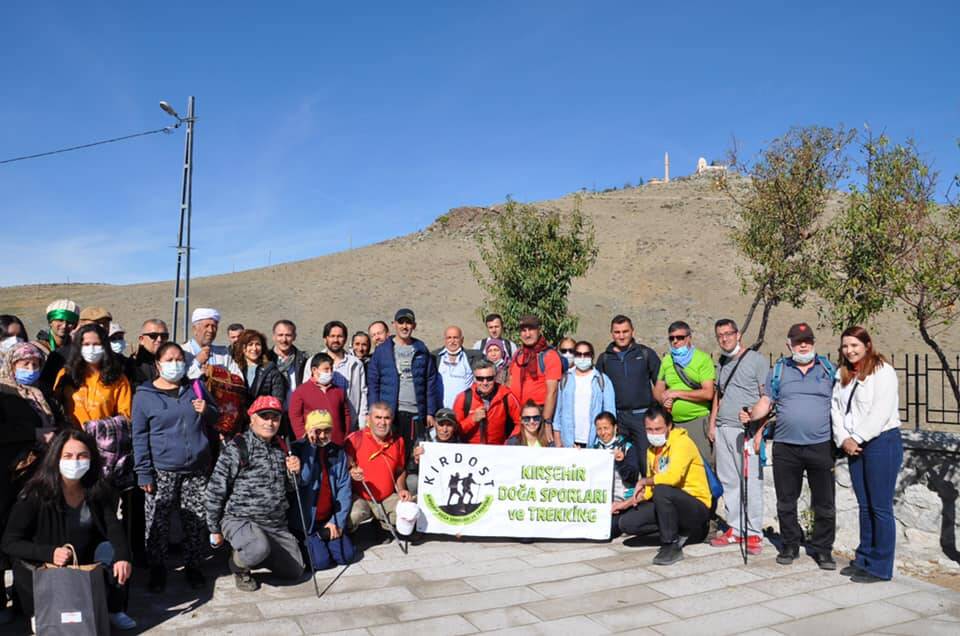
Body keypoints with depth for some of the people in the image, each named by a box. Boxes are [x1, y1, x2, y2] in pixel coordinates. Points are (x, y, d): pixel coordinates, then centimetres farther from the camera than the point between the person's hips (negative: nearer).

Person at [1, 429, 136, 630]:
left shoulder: (97, 491, -8)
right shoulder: (35, 494, -19)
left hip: (86, 561, 4)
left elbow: (113, 526, -15)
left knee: (112, 550, -21)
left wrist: (123, 556, -35)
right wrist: (50, 553, -32)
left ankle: (115, 611, -4)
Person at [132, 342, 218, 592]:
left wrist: (207, 411, -6)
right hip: (162, 471, -2)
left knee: (197, 522, 6)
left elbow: (216, 419, 18)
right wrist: (143, 472, -7)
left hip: (197, 470, 2)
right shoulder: (145, 395, 1)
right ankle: (157, 569, 21)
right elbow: (139, 436, -1)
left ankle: (193, 566, 22)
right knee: (157, 522, 4)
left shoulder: (195, 387, 9)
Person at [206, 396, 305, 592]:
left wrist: (293, 472, -3)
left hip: (277, 525, 7)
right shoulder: (236, 448, -12)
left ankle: (253, 554, 31)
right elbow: (215, 491, -8)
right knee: (259, 549, -37)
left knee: (295, 571, 9)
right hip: (240, 520, -7)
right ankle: (238, 564, -1)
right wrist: (214, 530, -3)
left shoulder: (281, 448, 9)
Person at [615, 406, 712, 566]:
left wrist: (644, 481, -16)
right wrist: (628, 503, 5)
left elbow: (673, 477, -31)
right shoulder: (652, 450, 11)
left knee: (661, 490, -36)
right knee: (627, 522, -7)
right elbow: (650, 487, 17)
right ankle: (678, 533, 4)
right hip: (670, 504, 8)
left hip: (697, 507, -8)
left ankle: (672, 545, -19)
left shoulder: (682, 442, -15)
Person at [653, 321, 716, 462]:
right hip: (673, 423, 5)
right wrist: (664, 399, -5)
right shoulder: (666, 360, 12)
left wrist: (677, 393, -10)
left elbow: (708, 393, -12)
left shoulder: (703, 359, -3)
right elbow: (657, 390, 18)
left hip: (698, 421, -4)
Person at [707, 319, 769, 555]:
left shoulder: (757, 360, -2)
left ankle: (754, 533, 4)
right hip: (723, 429, 6)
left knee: (751, 482, -4)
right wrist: (712, 424, 14)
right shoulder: (721, 363, 18)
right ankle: (734, 529, 17)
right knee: (729, 481, 8)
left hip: (746, 430, -6)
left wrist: (759, 431, -12)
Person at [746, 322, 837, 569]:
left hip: (821, 446, -1)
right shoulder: (778, 370, 9)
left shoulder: (828, 369, 8)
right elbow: (765, 403, 7)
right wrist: (751, 415, -13)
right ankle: (790, 545, 24)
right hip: (785, 447, 1)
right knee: (786, 503, 10)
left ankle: (823, 549, 20)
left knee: (824, 504, 6)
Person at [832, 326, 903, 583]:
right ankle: (864, 559, 21)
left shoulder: (883, 371, -7)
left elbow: (880, 413, -15)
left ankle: (880, 567, 5)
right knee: (864, 506, 13)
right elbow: (836, 408, 9)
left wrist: (857, 438, -13)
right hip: (854, 446, 7)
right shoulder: (843, 376, 15)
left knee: (880, 507, -2)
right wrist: (843, 439, -4)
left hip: (882, 442, -7)